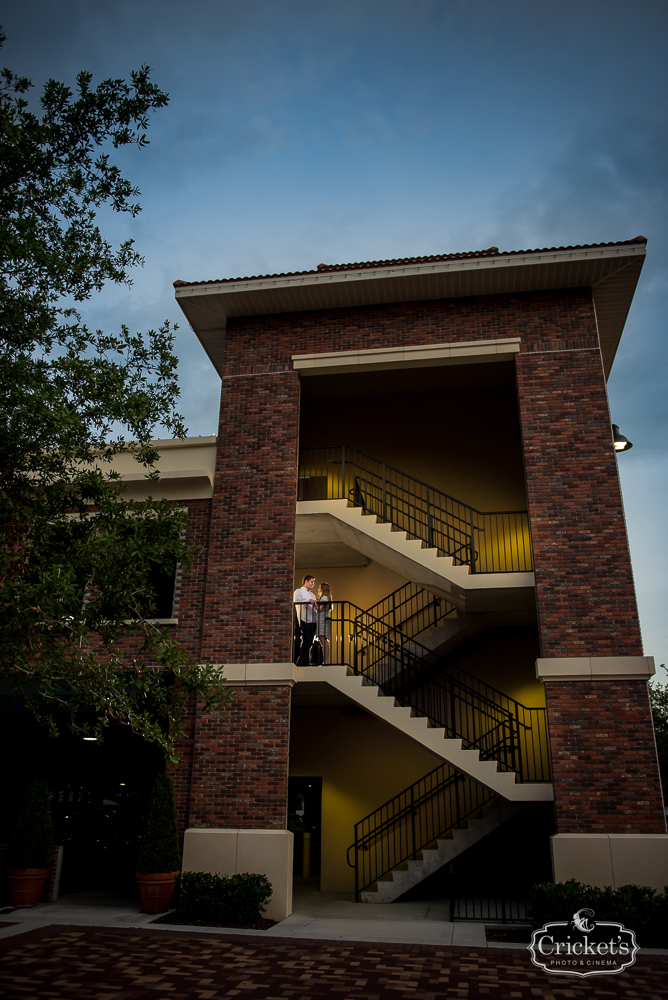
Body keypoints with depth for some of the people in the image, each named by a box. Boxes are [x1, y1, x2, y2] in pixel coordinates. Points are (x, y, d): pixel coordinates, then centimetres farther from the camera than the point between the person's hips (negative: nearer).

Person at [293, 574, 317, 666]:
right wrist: (309, 600, -25)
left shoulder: (312, 595, 28)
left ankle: (305, 661, 8)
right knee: (305, 641, -10)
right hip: (304, 620, -7)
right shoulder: (299, 591, 6)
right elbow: (296, 599, -17)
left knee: (309, 642, 4)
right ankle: (302, 661, -6)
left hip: (312, 621, 7)